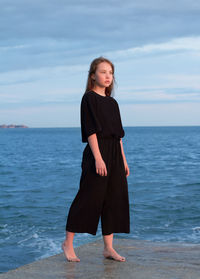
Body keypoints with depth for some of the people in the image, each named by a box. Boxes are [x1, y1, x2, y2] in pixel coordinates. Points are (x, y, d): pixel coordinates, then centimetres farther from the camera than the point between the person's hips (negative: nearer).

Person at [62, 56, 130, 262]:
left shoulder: (112, 103, 16)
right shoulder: (89, 98, -5)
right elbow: (91, 130, -13)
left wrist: (123, 160, 13)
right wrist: (98, 158, -20)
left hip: (115, 154, 8)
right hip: (97, 152, -7)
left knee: (114, 198, 6)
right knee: (89, 197, -5)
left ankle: (108, 247, 13)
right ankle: (68, 243, 8)